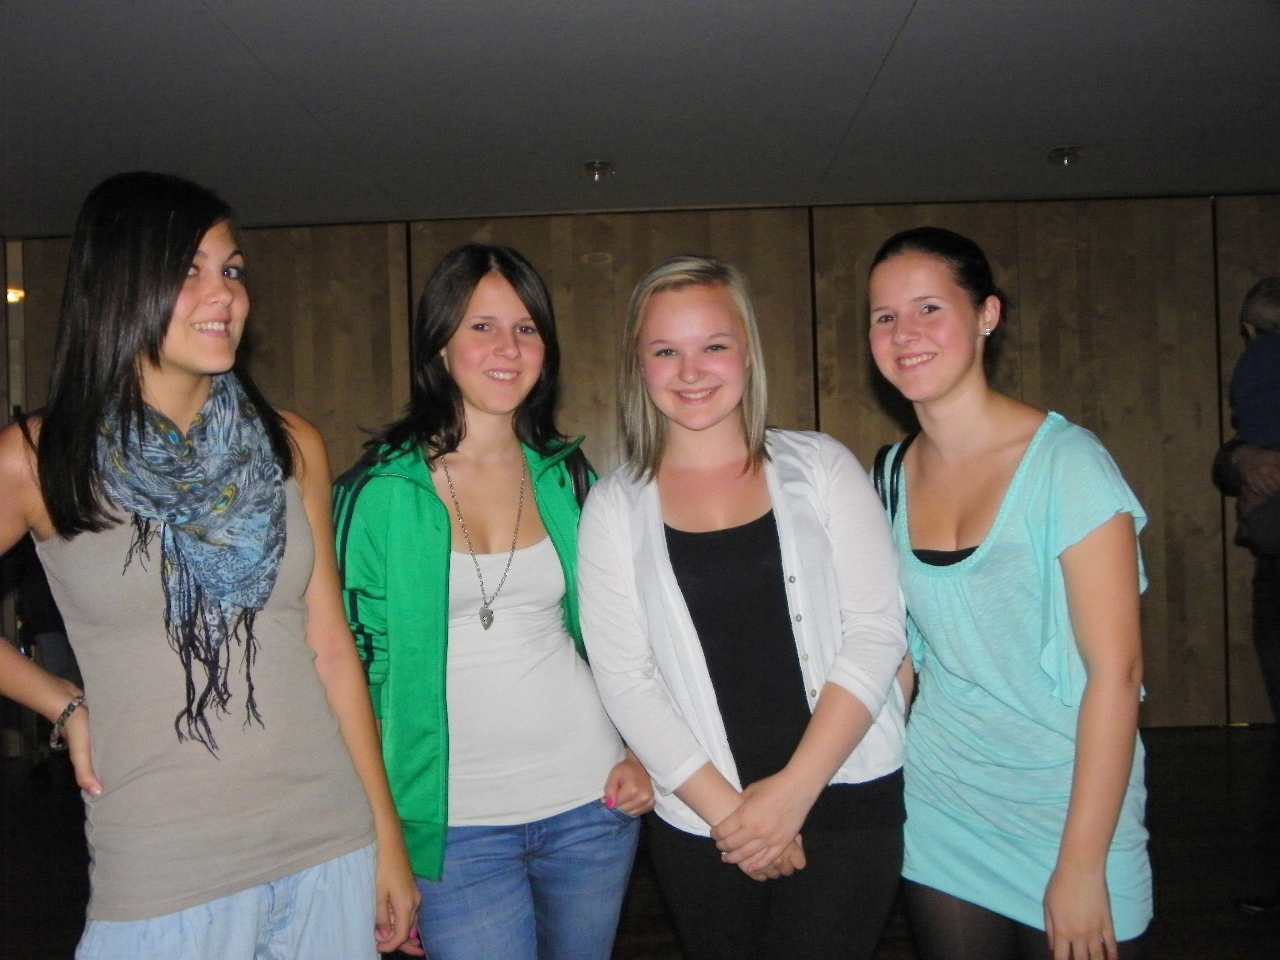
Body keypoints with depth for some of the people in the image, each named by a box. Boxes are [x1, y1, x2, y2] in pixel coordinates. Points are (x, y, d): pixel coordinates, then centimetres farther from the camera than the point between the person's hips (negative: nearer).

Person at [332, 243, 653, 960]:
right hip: (459, 822, -3)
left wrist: (639, 753, 1)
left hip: (592, 801, 3)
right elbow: (361, 659, -3)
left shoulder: (567, 477, 4)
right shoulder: (382, 491, -7)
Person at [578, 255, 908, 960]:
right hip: (696, 823, 1)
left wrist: (795, 788, -12)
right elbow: (624, 679, -3)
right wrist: (727, 810, -11)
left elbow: (876, 631, -5)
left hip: (846, 804, 0)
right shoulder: (615, 506, 2)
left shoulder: (820, 467, 1)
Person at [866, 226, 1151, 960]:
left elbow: (1116, 670, -16)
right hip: (941, 820, 4)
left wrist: (1082, 864, -16)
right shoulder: (893, 477, 1)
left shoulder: (1065, 463, -14)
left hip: (1066, 812, -4)